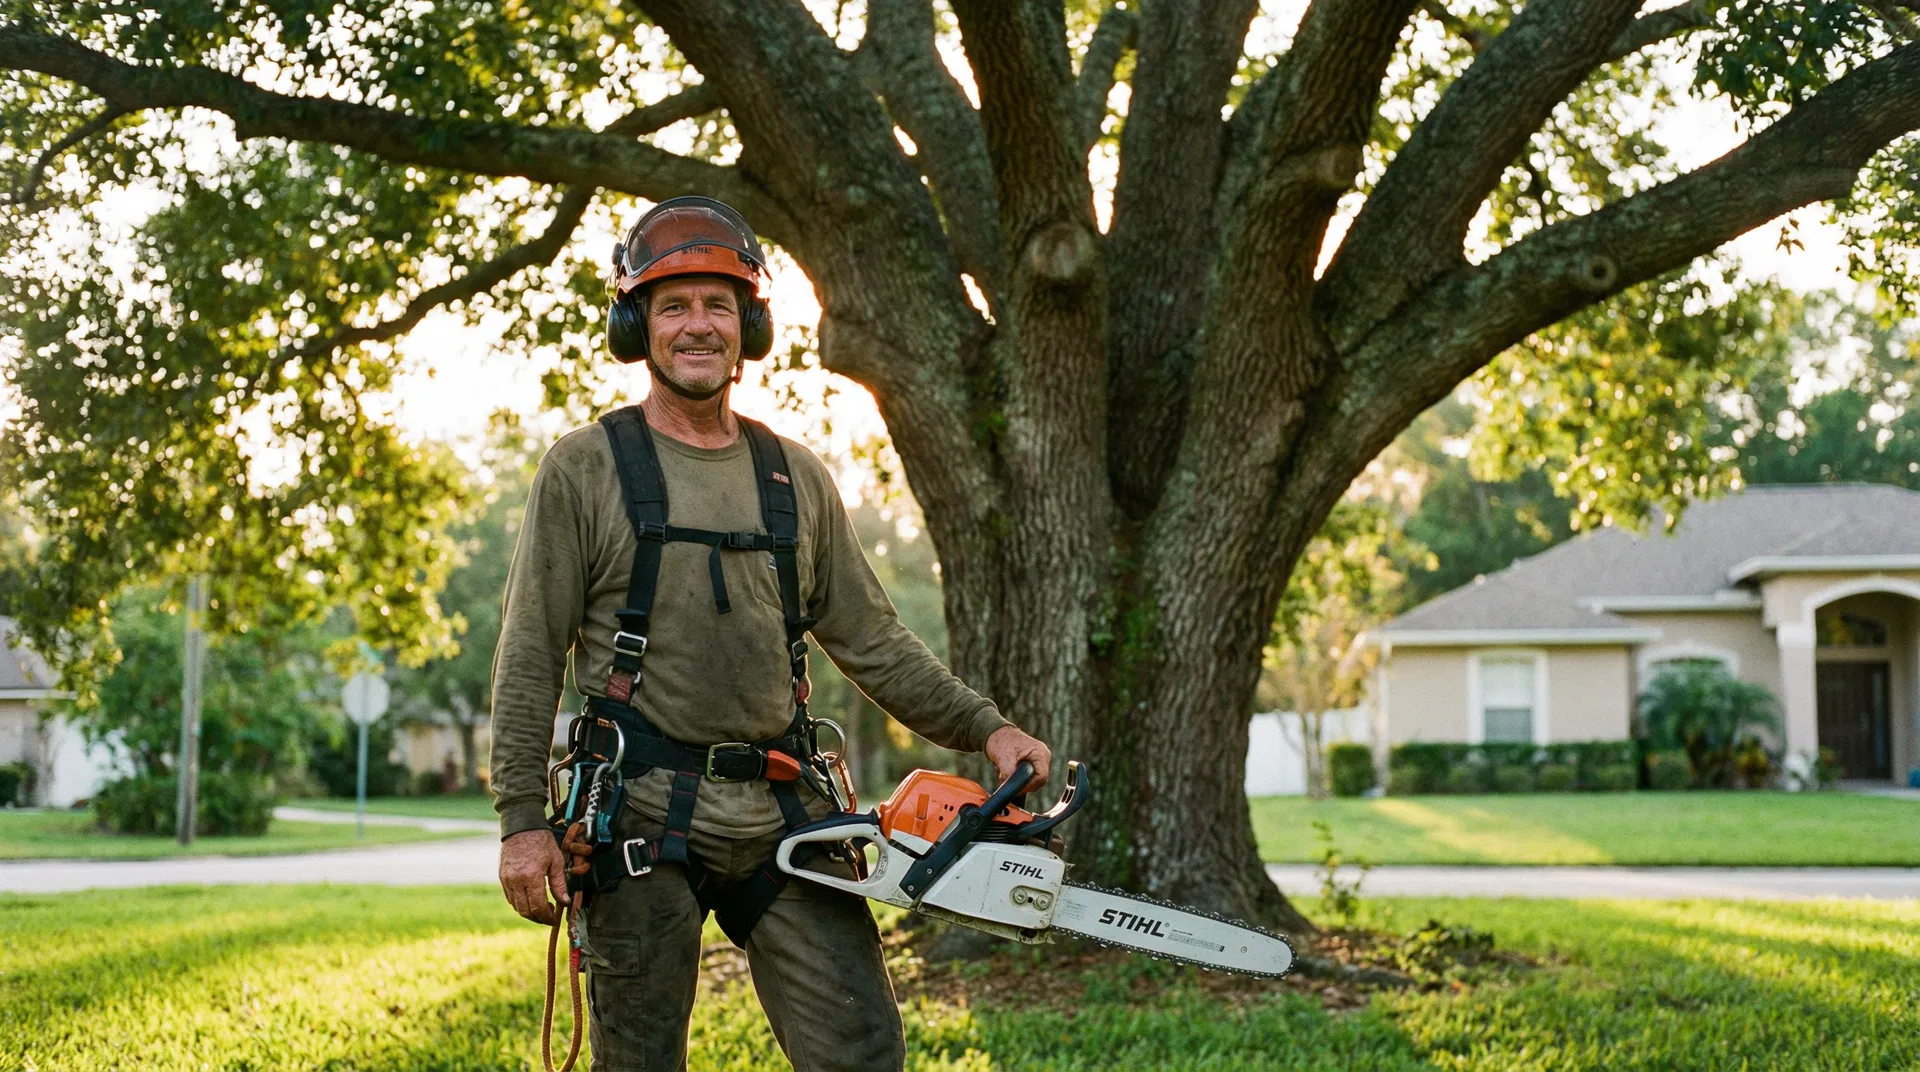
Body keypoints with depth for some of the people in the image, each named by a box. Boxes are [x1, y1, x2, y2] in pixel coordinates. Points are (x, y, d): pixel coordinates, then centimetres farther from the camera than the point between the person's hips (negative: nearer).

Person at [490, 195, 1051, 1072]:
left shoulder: (798, 479, 13)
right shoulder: (585, 469, 1)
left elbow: (872, 642, 15)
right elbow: (530, 659, -2)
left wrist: (985, 728, 5)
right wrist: (521, 822, -9)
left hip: (781, 811, 3)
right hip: (643, 815, -3)